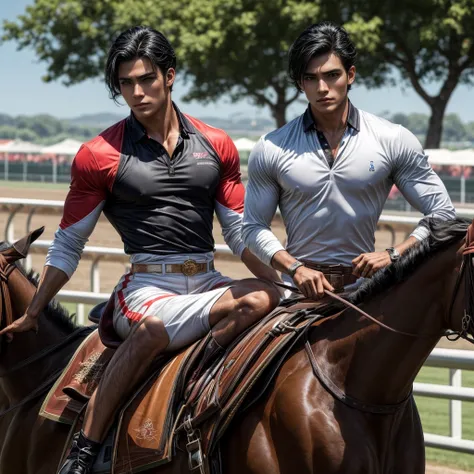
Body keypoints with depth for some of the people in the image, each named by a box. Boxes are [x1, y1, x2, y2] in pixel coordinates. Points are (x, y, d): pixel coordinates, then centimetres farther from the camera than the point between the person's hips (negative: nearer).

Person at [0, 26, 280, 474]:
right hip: (145, 286, -3)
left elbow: (239, 233, 16)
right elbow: (67, 245, 11)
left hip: (208, 283, 3)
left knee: (265, 298, -30)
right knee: (150, 328, -39)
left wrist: (281, 283, 2)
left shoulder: (216, 146, 11)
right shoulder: (99, 156, 4)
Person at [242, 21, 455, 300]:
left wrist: (394, 255, -9)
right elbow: (254, 227, 8)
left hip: (364, 285, 0)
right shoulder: (272, 150, 4)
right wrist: (294, 268, -9)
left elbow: (443, 214, 5)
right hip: (302, 286, 0)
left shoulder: (394, 141, 3)